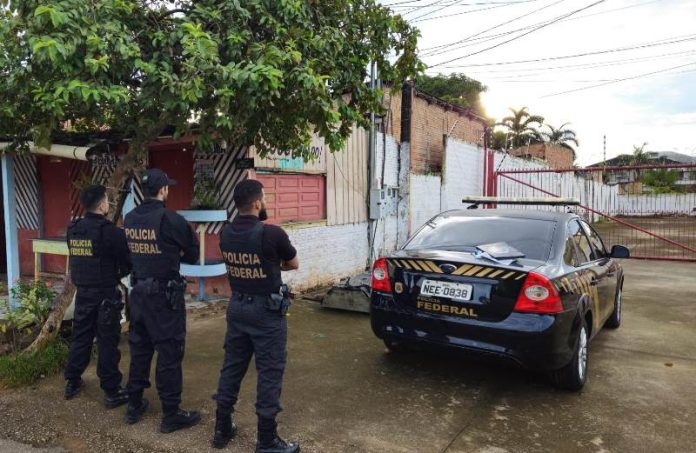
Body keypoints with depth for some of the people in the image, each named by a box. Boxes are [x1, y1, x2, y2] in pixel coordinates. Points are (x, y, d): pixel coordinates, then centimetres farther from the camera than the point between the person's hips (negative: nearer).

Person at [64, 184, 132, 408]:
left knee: (80, 337, 19)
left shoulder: (72, 230, 4)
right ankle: (112, 392, 9)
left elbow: (78, 259, 14)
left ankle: (72, 382, 31)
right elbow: (128, 263, -13)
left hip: (82, 292, 7)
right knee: (107, 342, 1)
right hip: (105, 295, -6)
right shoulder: (111, 231, -18)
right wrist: (117, 275, 8)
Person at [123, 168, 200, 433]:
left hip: (139, 291, 7)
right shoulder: (171, 219, -17)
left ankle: (134, 405, 31)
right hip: (165, 294, -7)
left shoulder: (129, 219, 4)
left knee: (139, 348, 18)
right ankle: (171, 415, 11)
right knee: (169, 352, 2)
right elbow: (192, 254, -5)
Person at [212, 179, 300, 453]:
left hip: (237, 306, 7)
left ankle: (222, 429, 29)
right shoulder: (272, 233, -20)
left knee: (232, 366, 17)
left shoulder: (226, 233, -1)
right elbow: (293, 265, -2)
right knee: (269, 373, 4)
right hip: (266, 310, -6)